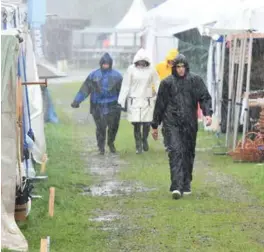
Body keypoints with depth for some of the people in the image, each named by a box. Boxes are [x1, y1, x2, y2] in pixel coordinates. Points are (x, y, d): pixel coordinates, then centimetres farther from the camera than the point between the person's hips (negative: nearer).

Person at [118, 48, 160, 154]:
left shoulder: (151, 70, 0)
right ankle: (138, 145, 10)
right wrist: (121, 100, -5)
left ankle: (144, 140, 29)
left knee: (147, 124, 2)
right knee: (137, 124, -2)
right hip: (134, 100, -1)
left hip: (148, 101, 1)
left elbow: (157, 84, 4)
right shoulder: (131, 69, -3)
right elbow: (125, 85, -2)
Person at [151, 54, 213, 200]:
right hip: (172, 123, -2)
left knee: (188, 153, 7)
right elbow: (160, 105, 11)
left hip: (190, 123, 2)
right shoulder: (167, 83, 7)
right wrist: (155, 126, 13)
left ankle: (186, 185, 21)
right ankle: (176, 187, -21)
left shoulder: (195, 80, 6)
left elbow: (205, 97, 2)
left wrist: (207, 113, -16)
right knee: (175, 151, -15)